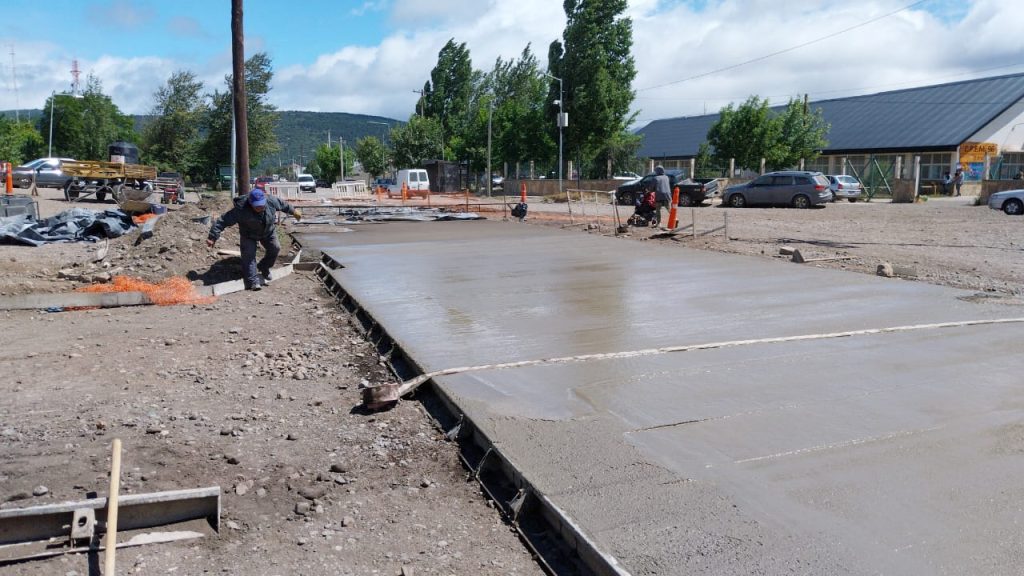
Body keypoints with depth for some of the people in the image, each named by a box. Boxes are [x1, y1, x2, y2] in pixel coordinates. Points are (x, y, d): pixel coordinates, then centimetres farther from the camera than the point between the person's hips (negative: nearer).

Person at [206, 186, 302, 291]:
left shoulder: (271, 201, -28)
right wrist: (213, 237, -35)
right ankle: (253, 281, -11)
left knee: (275, 248, 0)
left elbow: (283, 205, -4)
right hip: (249, 235, -4)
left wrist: (293, 210, 12)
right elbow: (223, 221, -34)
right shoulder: (241, 209, -38)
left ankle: (263, 268, 23)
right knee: (249, 255, -14)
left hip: (268, 232, 4)